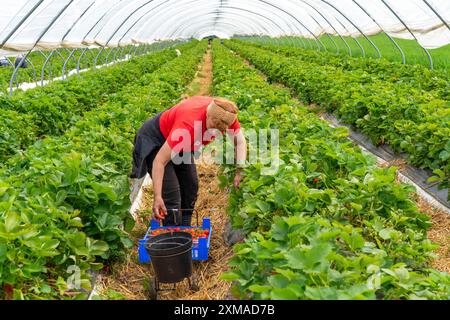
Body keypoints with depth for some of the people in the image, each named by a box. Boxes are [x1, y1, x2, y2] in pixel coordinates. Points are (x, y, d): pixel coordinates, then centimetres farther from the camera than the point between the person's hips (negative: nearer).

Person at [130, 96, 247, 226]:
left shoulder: (225, 115, -24)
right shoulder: (188, 125, -42)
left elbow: (240, 141, -6)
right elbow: (160, 161, -38)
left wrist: (240, 171, -16)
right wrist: (157, 197, -41)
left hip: (180, 143, 7)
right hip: (155, 140, -7)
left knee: (191, 187, 8)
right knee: (171, 194, -15)